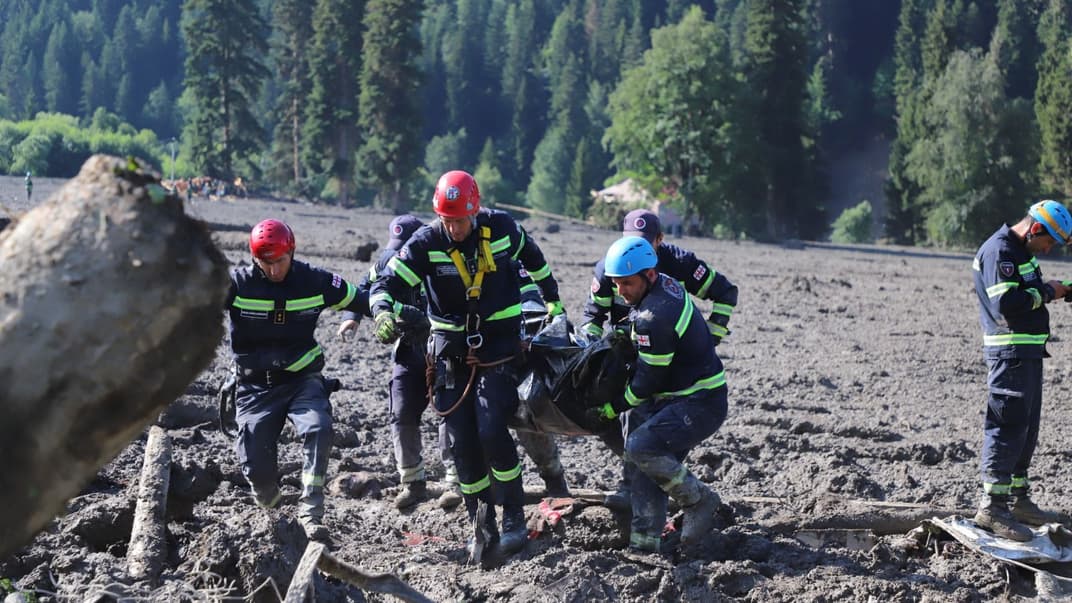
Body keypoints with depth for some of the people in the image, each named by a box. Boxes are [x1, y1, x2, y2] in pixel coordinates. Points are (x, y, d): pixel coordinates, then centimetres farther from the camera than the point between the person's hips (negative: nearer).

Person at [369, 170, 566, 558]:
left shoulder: (501, 228, -8)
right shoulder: (426, 242, -10)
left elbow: (533, 258, 12)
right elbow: (386, 283, -15)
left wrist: (554, 303, 20)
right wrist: (383, 314, -37)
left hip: (499, 345, -2)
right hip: (452, 350, 2)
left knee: (491, 432, -16)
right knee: (462, 442, 1)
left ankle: (514, 515, -1)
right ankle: (482, 524, 13)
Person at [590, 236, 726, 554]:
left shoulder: (654, 318, -25)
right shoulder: (667, 284, 4)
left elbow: (648, 381, -18)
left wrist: (614, 408, -5)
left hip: (701, 405, -10)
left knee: (640, 447, -22)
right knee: (652, 462, 6)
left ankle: (700, 500, -5)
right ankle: (646, 540, 7)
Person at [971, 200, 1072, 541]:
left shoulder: (1022, 251, 17)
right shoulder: (1000, 251, -16)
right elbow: (1006, 304, -25)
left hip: (1028, 352, 11)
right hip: (1010, 353, -11)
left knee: (1026, 428, 15)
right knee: (1008, 426, -10)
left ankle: (1019, 500, 23)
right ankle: (993, 506, -8)